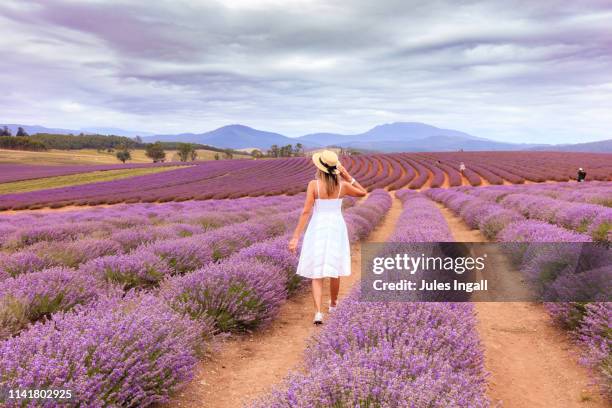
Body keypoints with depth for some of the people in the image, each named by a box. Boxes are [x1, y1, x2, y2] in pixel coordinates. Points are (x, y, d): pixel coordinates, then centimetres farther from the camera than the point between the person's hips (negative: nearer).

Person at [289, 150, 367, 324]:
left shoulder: (314, 185, -12)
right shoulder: (342, 185, -4)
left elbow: (306, 212, -15)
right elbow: (363, 193, 14)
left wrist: (296, 237, -12)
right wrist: (347, 176, 7)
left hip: (318, 229, -2)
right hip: (336, 228, 2)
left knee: (317, 273, 4)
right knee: (334, 269, 21)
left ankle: (318, 313, -9)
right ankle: (333, 304, 39)